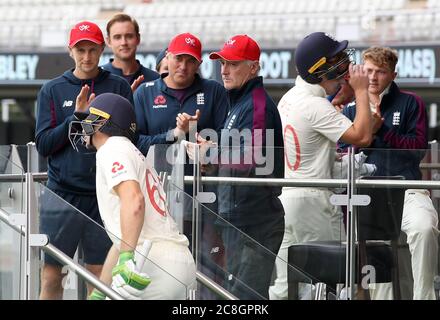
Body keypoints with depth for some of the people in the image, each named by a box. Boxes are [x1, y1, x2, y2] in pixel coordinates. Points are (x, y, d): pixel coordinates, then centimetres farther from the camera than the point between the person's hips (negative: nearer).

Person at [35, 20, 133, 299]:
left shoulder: (119, 87, 5)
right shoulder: (52, 90, 7)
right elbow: (43, 144, 0)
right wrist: (76, 117, -11)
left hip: (104, 193, 0)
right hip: (63, 192, 0)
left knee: (100, 275, 3)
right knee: (51, 276, 1)